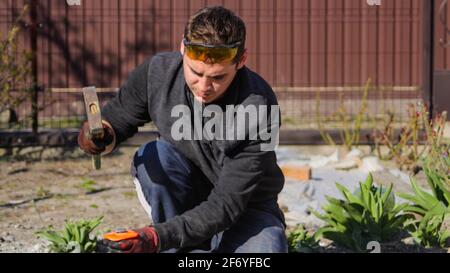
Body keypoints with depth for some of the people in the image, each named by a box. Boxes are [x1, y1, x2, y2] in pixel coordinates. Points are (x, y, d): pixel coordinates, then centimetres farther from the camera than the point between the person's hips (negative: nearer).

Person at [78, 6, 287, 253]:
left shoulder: (257, 109, -30)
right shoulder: (159, 71, -18)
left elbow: (227, 205, -30)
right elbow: (117, 119, -1)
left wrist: (158, 237, -42)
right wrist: (103, 134, -27)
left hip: (246, 208, -2)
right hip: (186, 199, 3)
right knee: (151, 157, -28)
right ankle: (185, 250, -11)